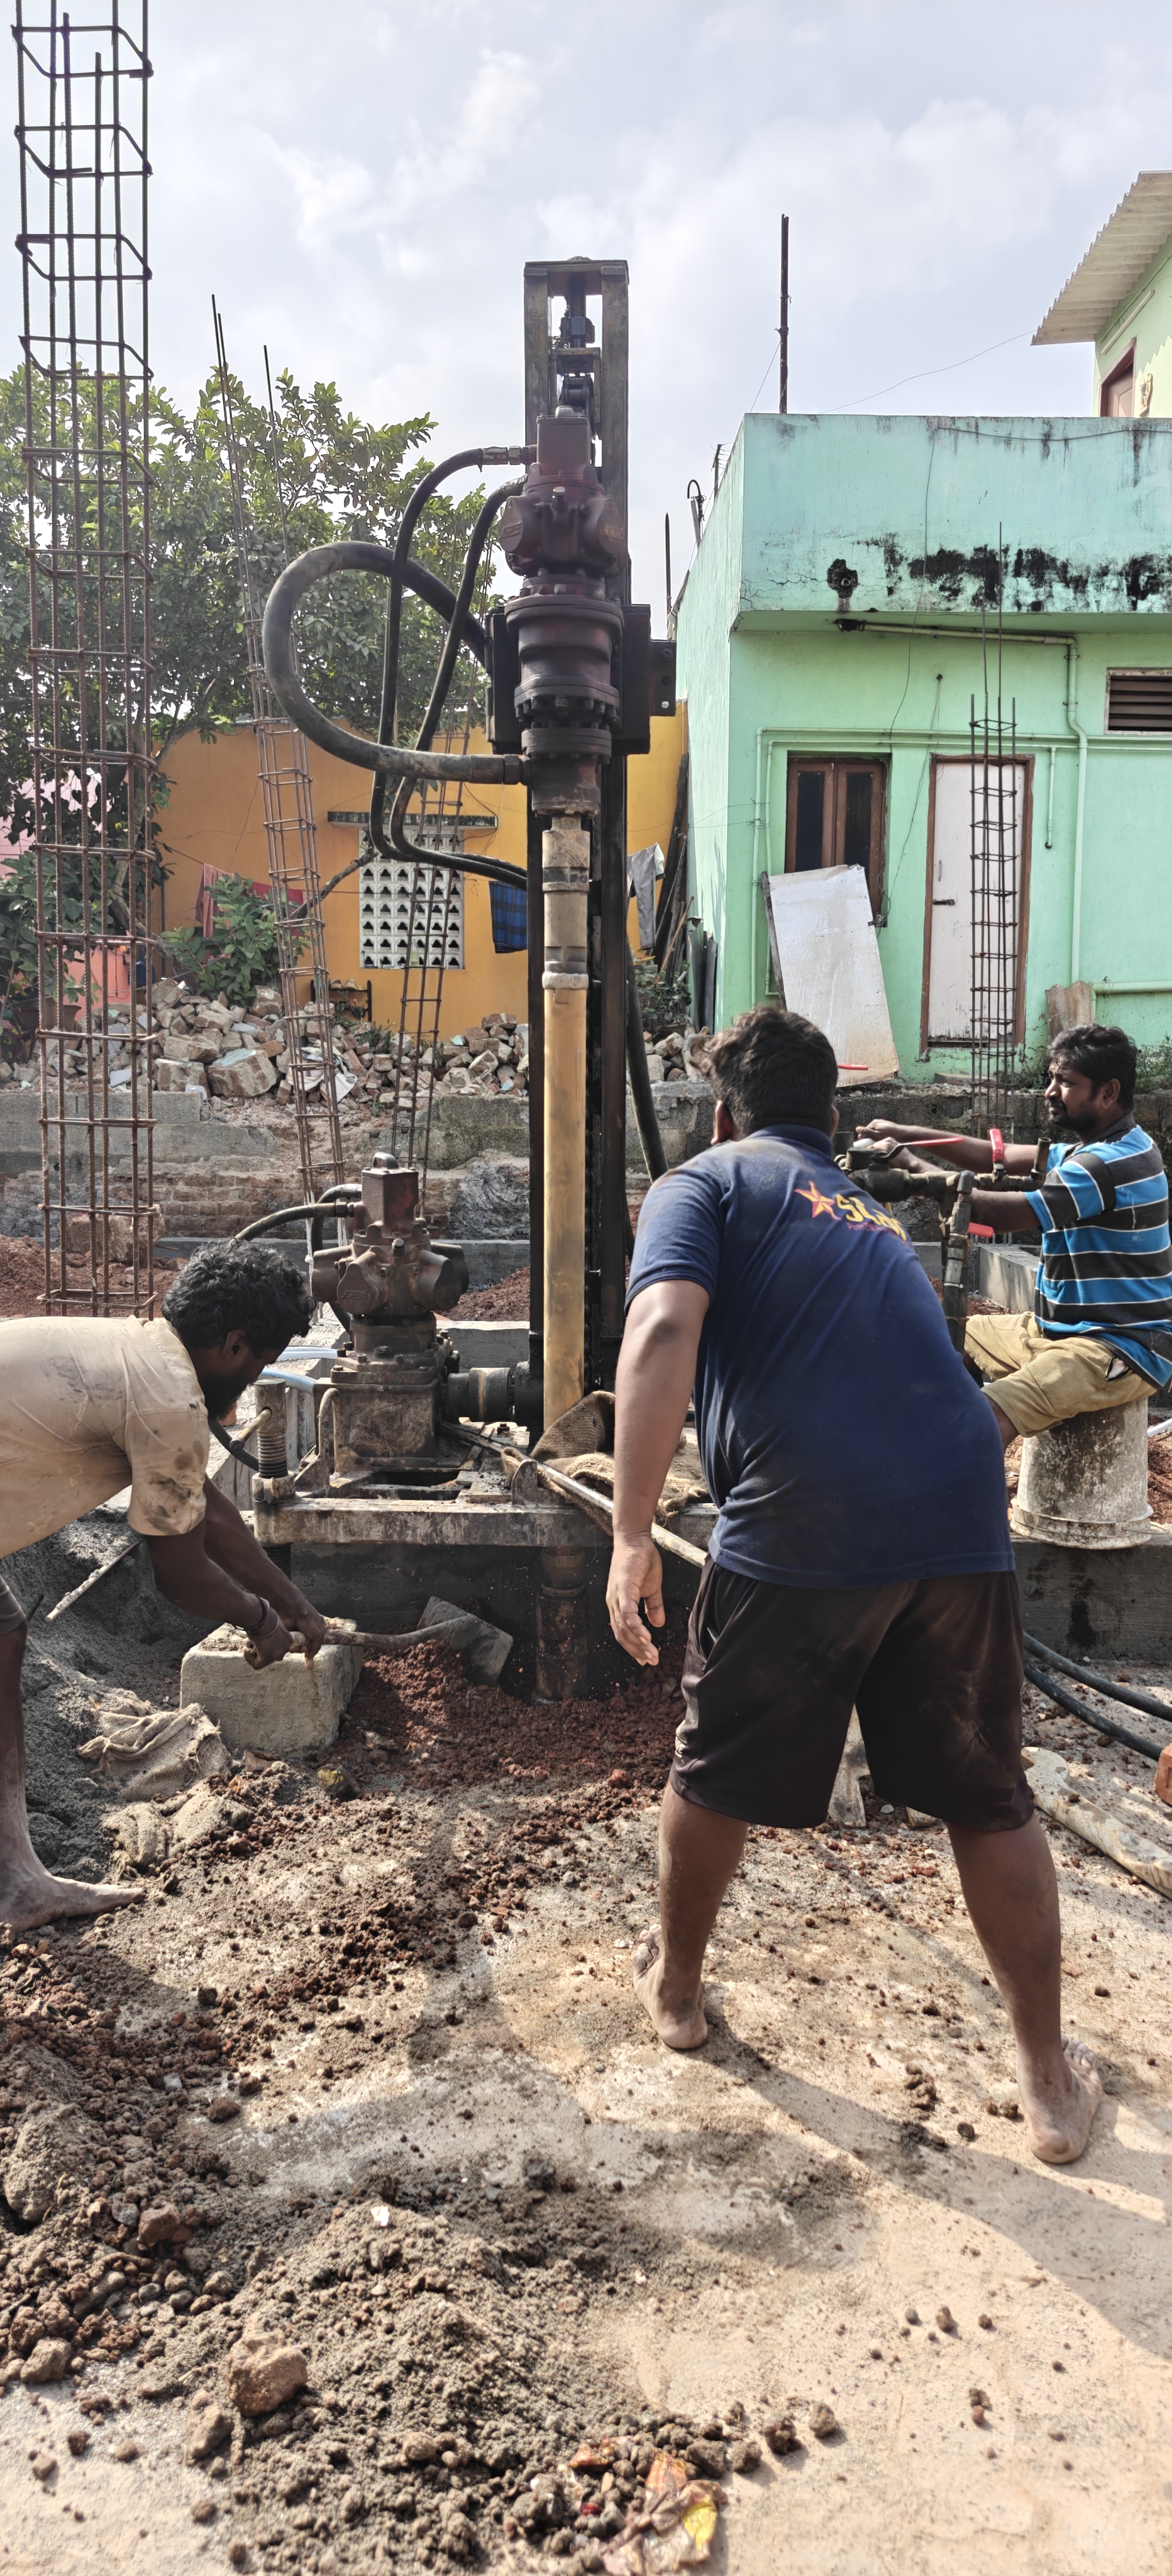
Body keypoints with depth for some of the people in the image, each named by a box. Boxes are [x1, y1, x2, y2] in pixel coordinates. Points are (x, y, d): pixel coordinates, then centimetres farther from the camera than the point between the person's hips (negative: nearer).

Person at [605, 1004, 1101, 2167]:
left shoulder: (703, 1185, 9)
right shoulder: (869, 1213, 28)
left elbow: (664, 1333, -11)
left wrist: (632, 1534, -12)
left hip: (799, 1530, -5)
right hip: (962, 1516, 5)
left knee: (717, 1775, 19)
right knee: (991, 1802, 19)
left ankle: (675, 1982, 40)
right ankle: (1051, 2082, 28)